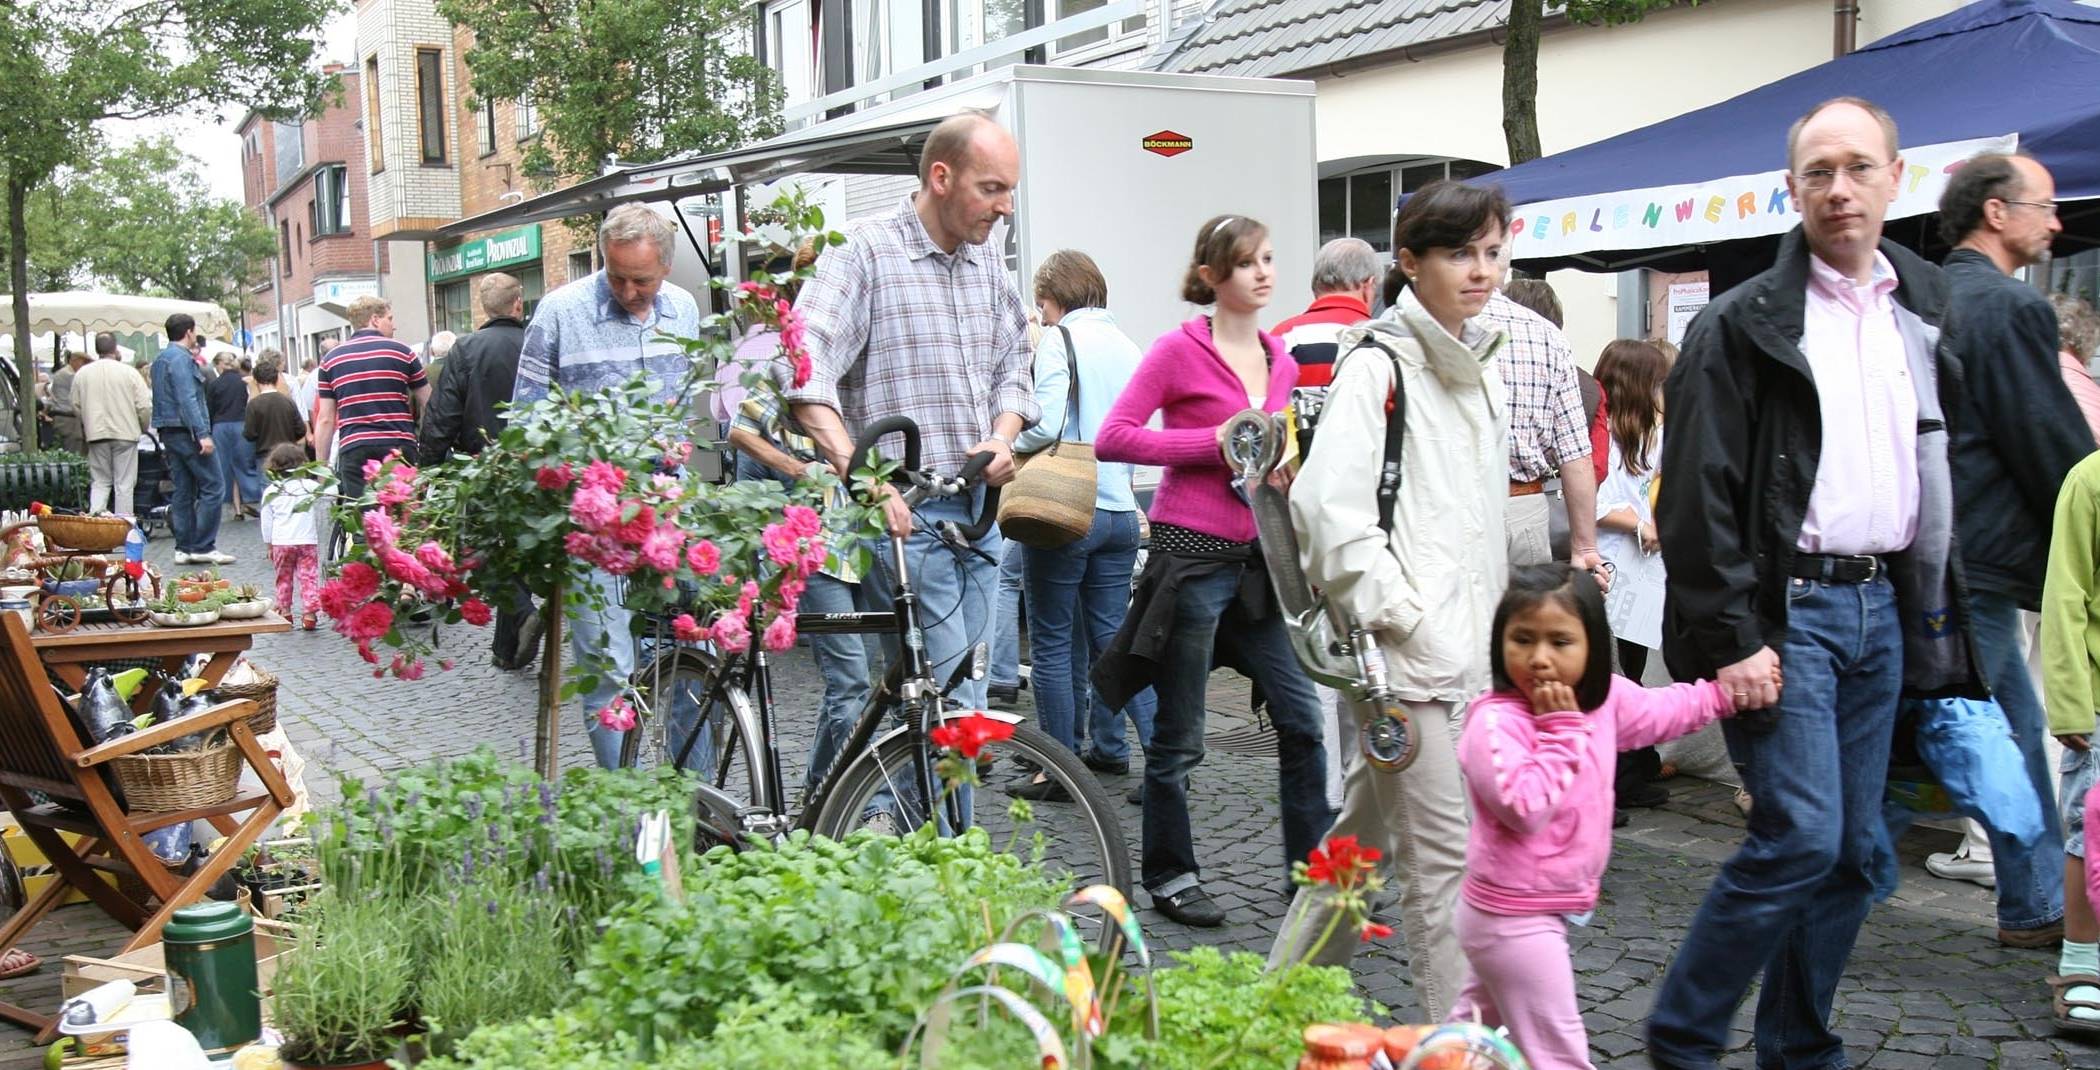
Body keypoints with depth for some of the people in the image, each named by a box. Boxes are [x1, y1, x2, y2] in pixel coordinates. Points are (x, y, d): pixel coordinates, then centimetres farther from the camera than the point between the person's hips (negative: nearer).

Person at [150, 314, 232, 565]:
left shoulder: (161, 358, 19)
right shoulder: (181, 358, -12)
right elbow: (188, 399, -21)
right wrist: (202, 434, -24)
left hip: (168, 432, 10)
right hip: (187, 431, -10)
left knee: (184, 491, 11)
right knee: (213, 487, -8)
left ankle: (184, 548, 11)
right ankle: (203, 546, -10)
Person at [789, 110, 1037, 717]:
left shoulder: (987, 262, 14)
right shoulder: (865, 251, -9)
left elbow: (1012, 365, 22)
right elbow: (805, 377, -21)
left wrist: (1004, 436, 0)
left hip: (978, 508, 8)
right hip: (903, 512, -8)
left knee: (968, 691, 12)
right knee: (951, 701, -10)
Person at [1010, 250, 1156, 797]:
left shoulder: (1060, 339, -7)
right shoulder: (1127, 346, 13)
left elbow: (1047, 425, -19)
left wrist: (1008, 449, -2)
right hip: (1121, 510, 7)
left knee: (1052, 642, 2)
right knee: (1111, 635, 13)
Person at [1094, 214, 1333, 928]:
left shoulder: (1280, 360, 13)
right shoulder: (1180, 350, -7)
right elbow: (1112, 438, -13)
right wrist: (1213, 443, -16)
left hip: (1255, 563, 6)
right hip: (1191, 559, -6)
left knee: (1301, 716, 6)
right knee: (1177, 738, 5)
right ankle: (1170, 877, 21)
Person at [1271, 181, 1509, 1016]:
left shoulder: (1481, 365, 17)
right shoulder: (1379, 363, -9)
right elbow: (1328, 503, -18)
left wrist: (1495, 624, 18)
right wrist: (1401, 619, -17)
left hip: (1468, 648, 9)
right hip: (1406, 654, -8)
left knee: (1365, 831, 18)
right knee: (1443, 859, -6)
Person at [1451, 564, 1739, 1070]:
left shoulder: (1604, 699, -1)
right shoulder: (1495, 721, -26)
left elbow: (1665, 710, 19)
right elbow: (1526, 807, -35)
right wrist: (1561, 730, -30)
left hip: (1545, 910, 9)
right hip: (1514, 919, -9)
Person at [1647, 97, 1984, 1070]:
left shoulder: (1923, 313, 13)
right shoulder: (1744, 324, -6)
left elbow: (1940, 471, 18)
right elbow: (1698, 497, -11)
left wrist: (1938, 610, 11)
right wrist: (1731, 640, -16)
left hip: (1884, 607, 6)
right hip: (1787, 611, -6)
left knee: (1852, 850, 9)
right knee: (1800, 837, -11)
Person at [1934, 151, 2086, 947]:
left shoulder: (1930, 302, 13)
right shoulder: (2012, 308, -14)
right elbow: (2056, 452, -14)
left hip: (1935, 555, 10)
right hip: (1978, 566, -10)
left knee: (2016, 730, 17)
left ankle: (2037, 906, 26)